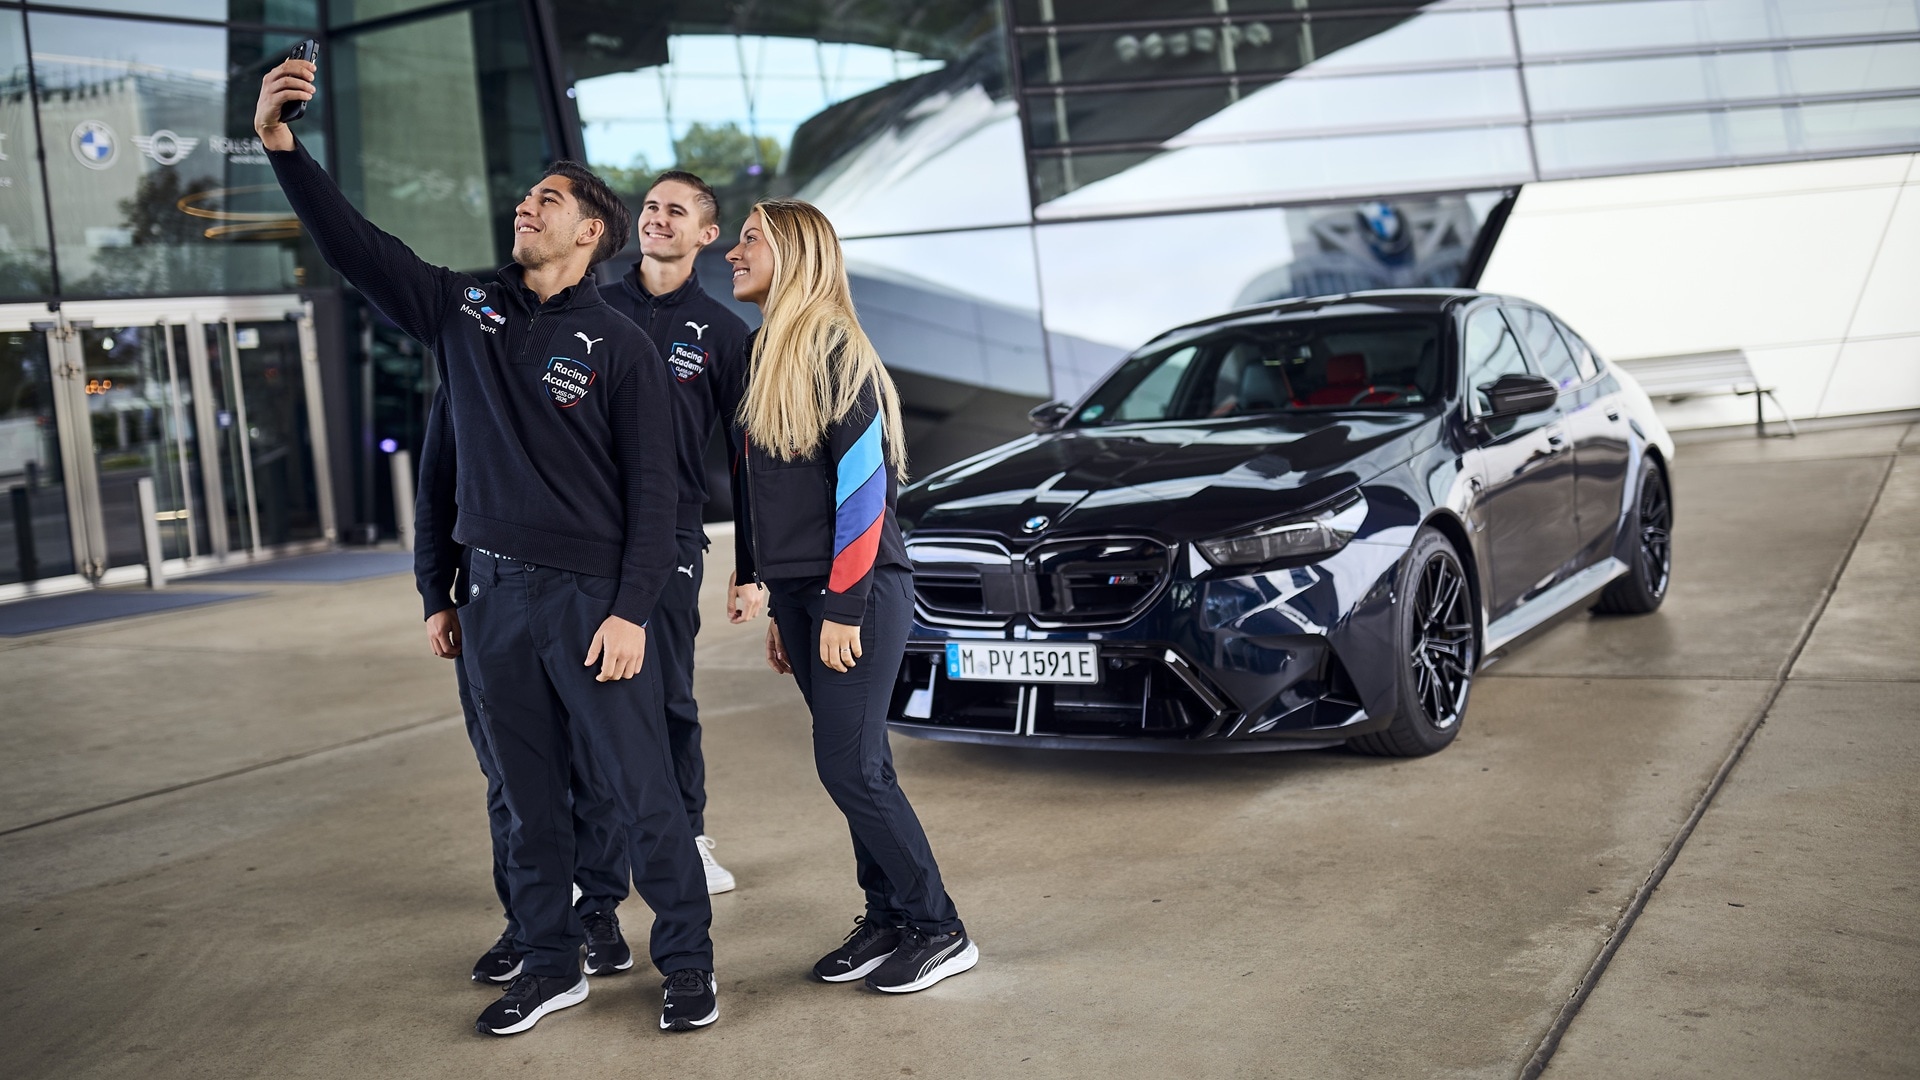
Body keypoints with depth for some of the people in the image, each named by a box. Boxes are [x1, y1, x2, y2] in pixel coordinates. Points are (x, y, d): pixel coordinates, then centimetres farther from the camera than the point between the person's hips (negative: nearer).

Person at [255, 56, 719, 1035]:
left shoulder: (619, 346, -3)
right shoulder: (463, 309, 11)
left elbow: (652, 490, -6)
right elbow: (352, 247, 6)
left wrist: (631, 611, -13)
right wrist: (282, 147, -7)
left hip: (592, 596, -4)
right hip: (493, 595, 5)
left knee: (639, 790, -1)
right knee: (528, 797, 12)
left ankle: (688, 962, 13)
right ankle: (550, 963, 25)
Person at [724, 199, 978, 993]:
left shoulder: (834, 351, -11)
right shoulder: (763, 357, 14)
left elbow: (864, 483, -17)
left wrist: (844, 608, -19)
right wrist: (779, 609, 17)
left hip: (860, 590, -7)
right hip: (797, 590, 8)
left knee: (848, 766, -7)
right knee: (859, 765, 10)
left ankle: (938, 931, 4)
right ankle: (889, 919, 18)